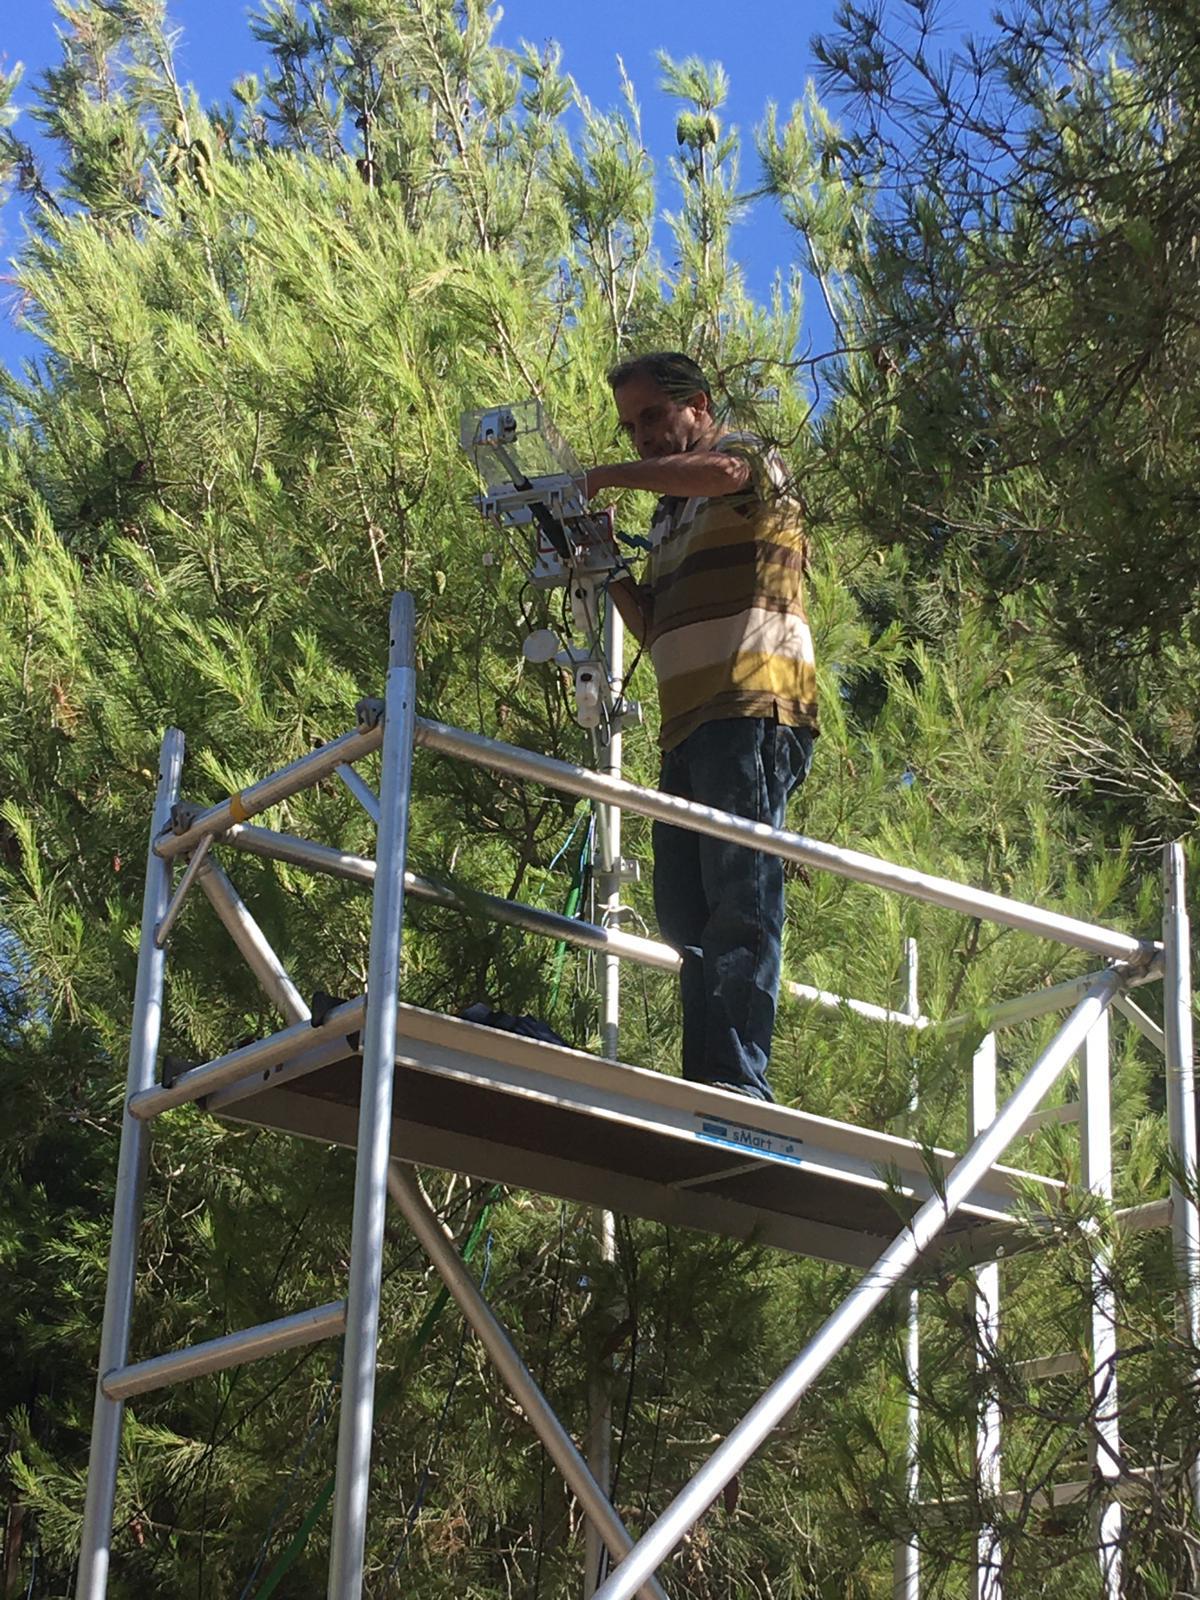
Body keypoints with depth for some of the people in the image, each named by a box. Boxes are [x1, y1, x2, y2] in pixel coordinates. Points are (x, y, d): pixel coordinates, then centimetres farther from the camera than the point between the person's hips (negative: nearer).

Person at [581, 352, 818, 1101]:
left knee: (739, 904, -16)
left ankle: (739, 1084, -21)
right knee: (685, 913, 1)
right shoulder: (671, 514, 30)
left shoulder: (750, 456, 6)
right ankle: (705, 1086, -1)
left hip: (752, 710, -9)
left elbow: (718, 471, -20)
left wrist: (606, 477, -14)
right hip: (688, 725, 9)